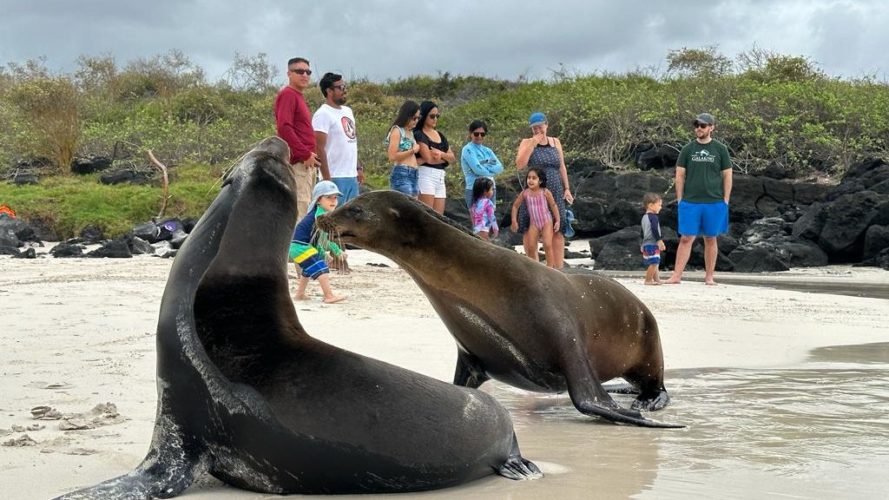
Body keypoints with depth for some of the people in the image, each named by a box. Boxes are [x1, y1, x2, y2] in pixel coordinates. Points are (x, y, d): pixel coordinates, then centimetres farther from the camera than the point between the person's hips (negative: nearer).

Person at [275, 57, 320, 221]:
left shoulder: (298, 96, 22)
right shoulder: (287, 95, -8)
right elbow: (284, 128, -20)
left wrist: (310, 155, 14)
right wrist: (305, 154, -18)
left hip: (306, 163, 10)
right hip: (297, 163, -10)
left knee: (305, 207, 12)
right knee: (300, 208, -13)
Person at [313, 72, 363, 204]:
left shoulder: (347, 111, 16)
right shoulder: (323, 114, -11)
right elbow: (319, 148, -16)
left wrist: (358, 168, 18)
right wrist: (327, 179, -20)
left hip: (352, 176, 9)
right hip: (335, 178, -9)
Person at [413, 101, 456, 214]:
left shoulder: (440, 135, 19)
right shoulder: (419, 135, -4)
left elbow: (452, 157, 10)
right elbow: (429, 158, -14)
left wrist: (441, 154, -11)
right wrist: (445, 158, 0)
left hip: (440, 178, 8)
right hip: (426, 176, -8)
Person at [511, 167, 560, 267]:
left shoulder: (545, 192, -9)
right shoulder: (525, 193, -3)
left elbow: (553, 205, 0)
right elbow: (515, 206, 9)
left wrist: (558, 221, -3)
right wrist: (514, 221, 5)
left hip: (547, 222, -3)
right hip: (534, 223, 3)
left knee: (547, 245, -15)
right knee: (531, 247, -4)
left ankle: (550, 268, -9)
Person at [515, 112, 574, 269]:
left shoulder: (555, 142, 12)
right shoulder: (526, 143, 2)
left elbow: (562, 167, 15)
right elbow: (519, 165, -12)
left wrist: (567, 188, 9)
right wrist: (533, 144, -14)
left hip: (554, 193, 2)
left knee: (557, 232, -3)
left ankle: (558, 269, -3)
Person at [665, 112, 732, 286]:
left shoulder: (720, 149, 5)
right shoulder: (688, 149, 7)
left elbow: (727, 175, 6)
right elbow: (680, 175, 8)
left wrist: (725, 200, 0)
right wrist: (680, 199, 1)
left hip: (714, 202, 0)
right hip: (690, 202, 0)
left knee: (711, 239, 6)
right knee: (686, 239, -3)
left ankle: (709, 277, 13)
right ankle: (676, 275, -3)